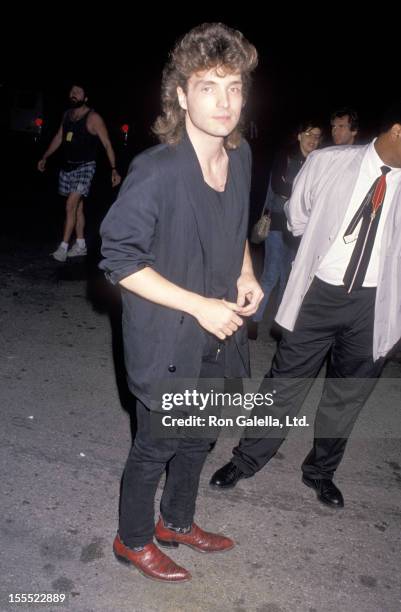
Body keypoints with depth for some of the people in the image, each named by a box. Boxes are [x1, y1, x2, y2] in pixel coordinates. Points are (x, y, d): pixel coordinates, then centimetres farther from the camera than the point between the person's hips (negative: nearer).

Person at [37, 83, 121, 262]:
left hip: (85, 167, -6)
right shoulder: (67, 115, 10)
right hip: (67, 167, 7)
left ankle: (63, 247, -9)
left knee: (71, 205, -14)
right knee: (77, 207, 11)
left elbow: (107, 144, -11)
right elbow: (59, 138, 21)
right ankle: (80, 245, 19)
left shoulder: (93, 118, -9)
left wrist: (113, 169, -18)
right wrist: (45, 157, 23)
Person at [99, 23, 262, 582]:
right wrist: (199, 305, -22)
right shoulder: (156, 171, -24)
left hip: (219, 336, 7)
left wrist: (245, 274, -3)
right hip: (167, 343, -7)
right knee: (156, 448, 14)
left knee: (199, 440, 24)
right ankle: (133, 540, 42)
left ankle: (177, 522, 51)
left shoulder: (241, 155, -1)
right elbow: (119, 258, -20)